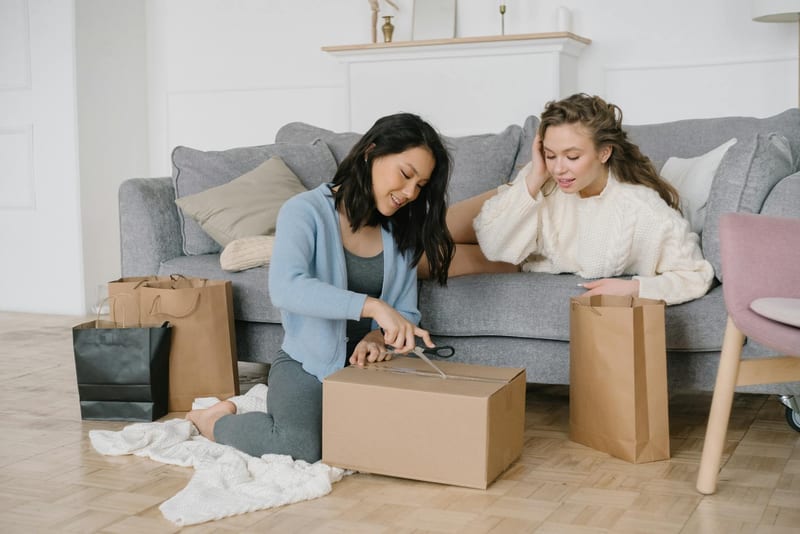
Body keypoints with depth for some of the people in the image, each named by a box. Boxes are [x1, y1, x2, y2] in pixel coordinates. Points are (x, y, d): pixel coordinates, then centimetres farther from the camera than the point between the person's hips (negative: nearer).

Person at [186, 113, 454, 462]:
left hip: (367, 365, 6)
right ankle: (219, 421, 2)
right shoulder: (306, 211, -11)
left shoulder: (402, 231, 9)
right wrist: (372, 306, -38)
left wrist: (378, 336, -16)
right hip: (306, 364, -5)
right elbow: (285, 287, -29)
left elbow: (405, 312, 8)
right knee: (299, 447, -33)